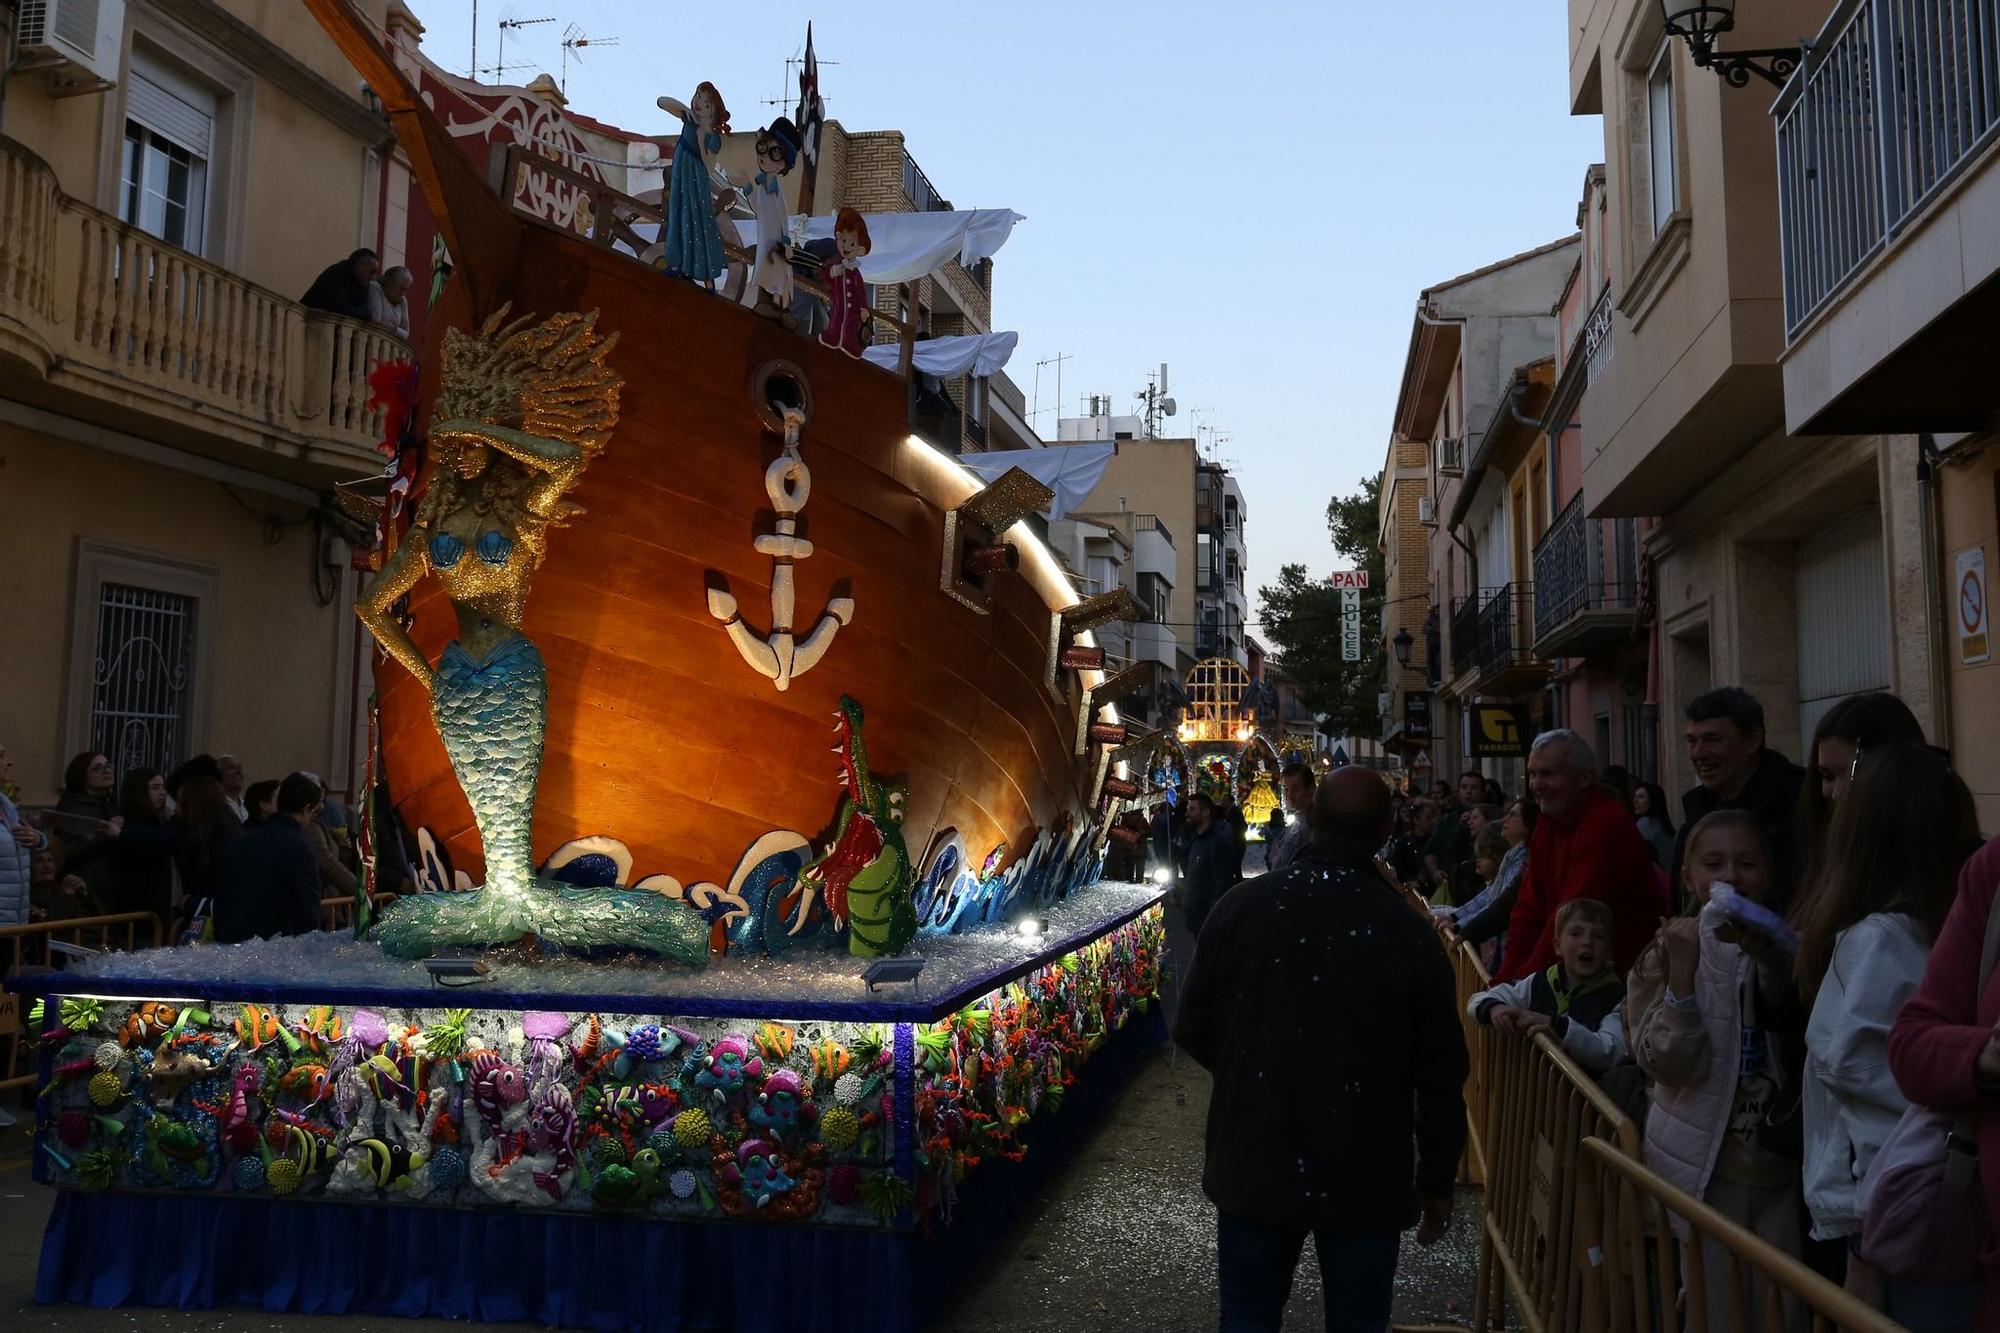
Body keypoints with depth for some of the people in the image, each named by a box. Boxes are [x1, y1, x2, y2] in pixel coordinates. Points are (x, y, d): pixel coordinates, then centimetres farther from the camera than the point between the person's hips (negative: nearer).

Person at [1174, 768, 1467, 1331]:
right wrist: (1436, 1180, 8)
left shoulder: (1240, 906, -10)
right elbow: (1440, 1075, -6)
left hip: (1253, 1166, 1)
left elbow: (1192, 1031, -1)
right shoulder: (1408, 931, -13)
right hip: (1366, 1178, -1)